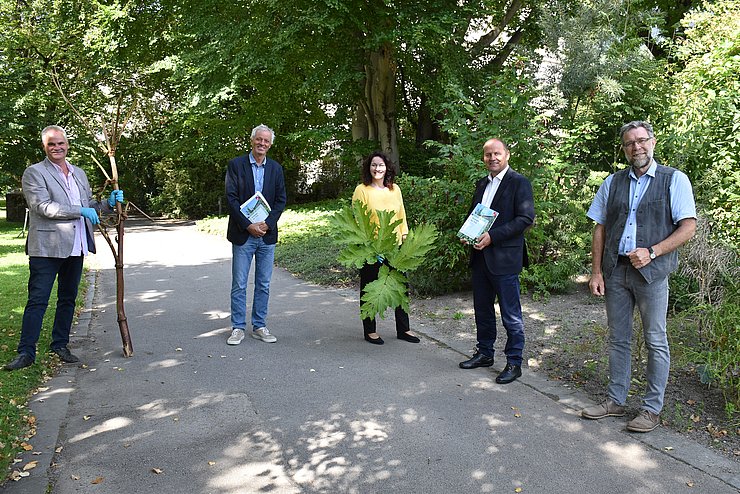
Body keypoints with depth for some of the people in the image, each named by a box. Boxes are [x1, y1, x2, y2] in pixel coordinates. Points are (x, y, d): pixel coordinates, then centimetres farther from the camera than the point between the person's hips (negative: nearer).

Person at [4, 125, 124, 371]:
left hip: (76, 247, 6)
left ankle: (60, 345, 24)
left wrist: (109, 203, 5)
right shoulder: (34, 173, -2)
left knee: (68, 299, 13)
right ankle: (26, 352, 2)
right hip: (46, 248, -6)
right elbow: (42, 206, -14)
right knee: (37, 301, -4)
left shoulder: (79, 173, 18)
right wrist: (80, 211, -17)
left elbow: (90, 205, 24)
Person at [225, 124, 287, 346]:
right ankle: (238, 328, 12)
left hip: (267, 234, 3)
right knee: (239, 284, 2)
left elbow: (281, 200, 6)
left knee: (264, 284, 9)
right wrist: (248, 226, -14)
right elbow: (231, 198, -7)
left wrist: (267, 224, -9)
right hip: (243, 234, -3)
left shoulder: (276, 168, 9)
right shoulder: (236, 165, -1)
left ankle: (259, 327, 18)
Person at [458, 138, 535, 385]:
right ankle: (484, 353, 30)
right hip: (480, 256, 7)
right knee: (482, 309, 16)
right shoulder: (482, 184, 16)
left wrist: (492, 236, -20)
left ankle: (514, 363, 12)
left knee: (511, 314, 1)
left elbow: (526, 218, -15)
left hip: (504, 257, -7)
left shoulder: (519, 182, -7)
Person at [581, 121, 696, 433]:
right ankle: (615, 401, 25)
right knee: (618, 339, 12)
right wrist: (596, 272, 2)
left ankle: (652, 409, 17)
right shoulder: (613, 182, 11)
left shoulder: (674, 180, 0)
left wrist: (651, 252, -17)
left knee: (655, 342, 4)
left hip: (651, 271, -4)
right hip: (615, 271, 4)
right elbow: (600, 228, 10)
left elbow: (688, 227, -5)